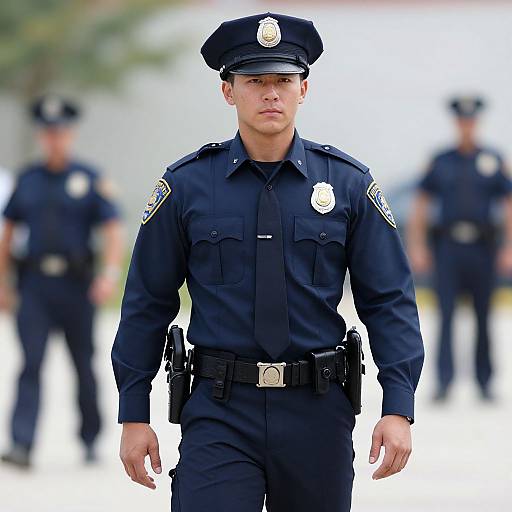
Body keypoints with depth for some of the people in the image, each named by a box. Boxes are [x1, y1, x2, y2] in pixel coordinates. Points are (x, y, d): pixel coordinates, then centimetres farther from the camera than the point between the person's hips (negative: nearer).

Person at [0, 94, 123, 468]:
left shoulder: (90, 180, 0)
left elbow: (113, 230, -5)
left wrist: (111, 273, -20)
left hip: (76, 285, -1)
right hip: (35, 286, 1)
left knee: (84, 365, 9)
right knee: (31, 363, -10)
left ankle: (91, 440, 26)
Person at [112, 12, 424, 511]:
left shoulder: (350, 185, 3)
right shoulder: (186, 186, 1)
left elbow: (389, 301, 2)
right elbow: (147, 302, 6)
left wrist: (399, 408, -8)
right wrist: (134, 414, 3)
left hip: (317, 413, 1)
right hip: (219, 413, -1)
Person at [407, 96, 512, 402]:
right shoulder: (440, 162, 7)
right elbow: (421, 205, 9)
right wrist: (417, 246, 2)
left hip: (482, 247, 0)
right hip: (448, 247, 0)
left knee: (483, 316, 6)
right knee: (446, 311, -7)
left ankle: (485, 380, 15)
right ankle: (445, 380, -8)